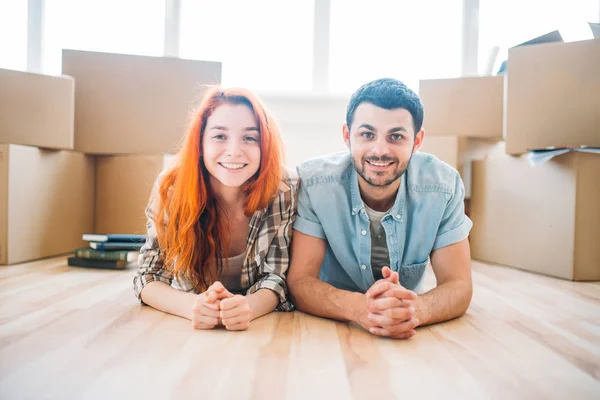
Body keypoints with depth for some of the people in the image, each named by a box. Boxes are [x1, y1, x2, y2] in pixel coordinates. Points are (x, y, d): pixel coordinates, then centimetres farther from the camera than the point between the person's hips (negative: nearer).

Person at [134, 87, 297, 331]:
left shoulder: (283, 191, -21)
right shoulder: (172, 189, -19)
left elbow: (276, 276, -15)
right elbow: (148, 277, -14)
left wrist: (248, 307, -39)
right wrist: (193, 306, -37)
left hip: (259, 327, 0)